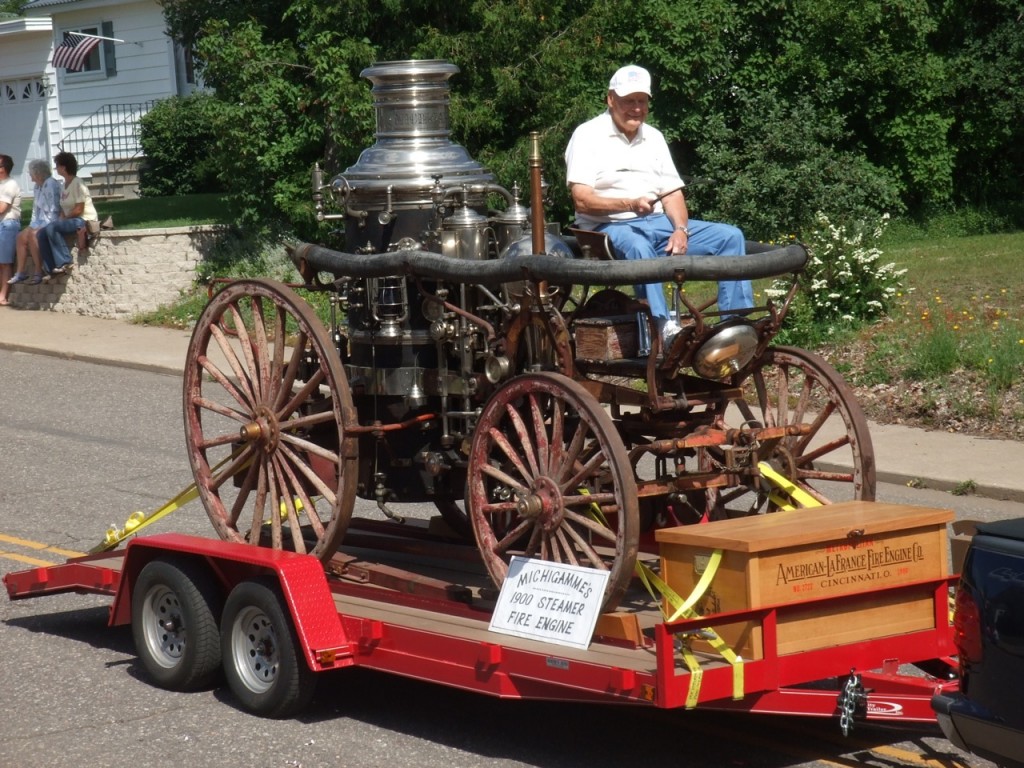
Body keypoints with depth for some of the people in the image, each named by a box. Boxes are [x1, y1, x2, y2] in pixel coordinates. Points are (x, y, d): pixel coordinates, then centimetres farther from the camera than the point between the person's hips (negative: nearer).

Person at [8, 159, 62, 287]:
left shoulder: (51, 184, -14)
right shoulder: (38, 186, 15)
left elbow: (53, 210, -19)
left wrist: (36, 227, -19)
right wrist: (32, 225, 5)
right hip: (40, 223, 10)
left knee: (32, 235, -29)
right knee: (21, 236, -3)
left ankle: (38, 273, -29)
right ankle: (21, 272, -4)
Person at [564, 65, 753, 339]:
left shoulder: (654, 137, 18)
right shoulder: (588, 135, -2)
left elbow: (671, 192, 15)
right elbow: (582, 200, -13)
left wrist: (681, 229, -6)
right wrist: (630, 204, -27)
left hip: (658, 223, 7)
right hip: (609, 227, -7)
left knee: (730, 236, -6)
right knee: (637, 245, -41)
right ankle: (663, 328, -56)